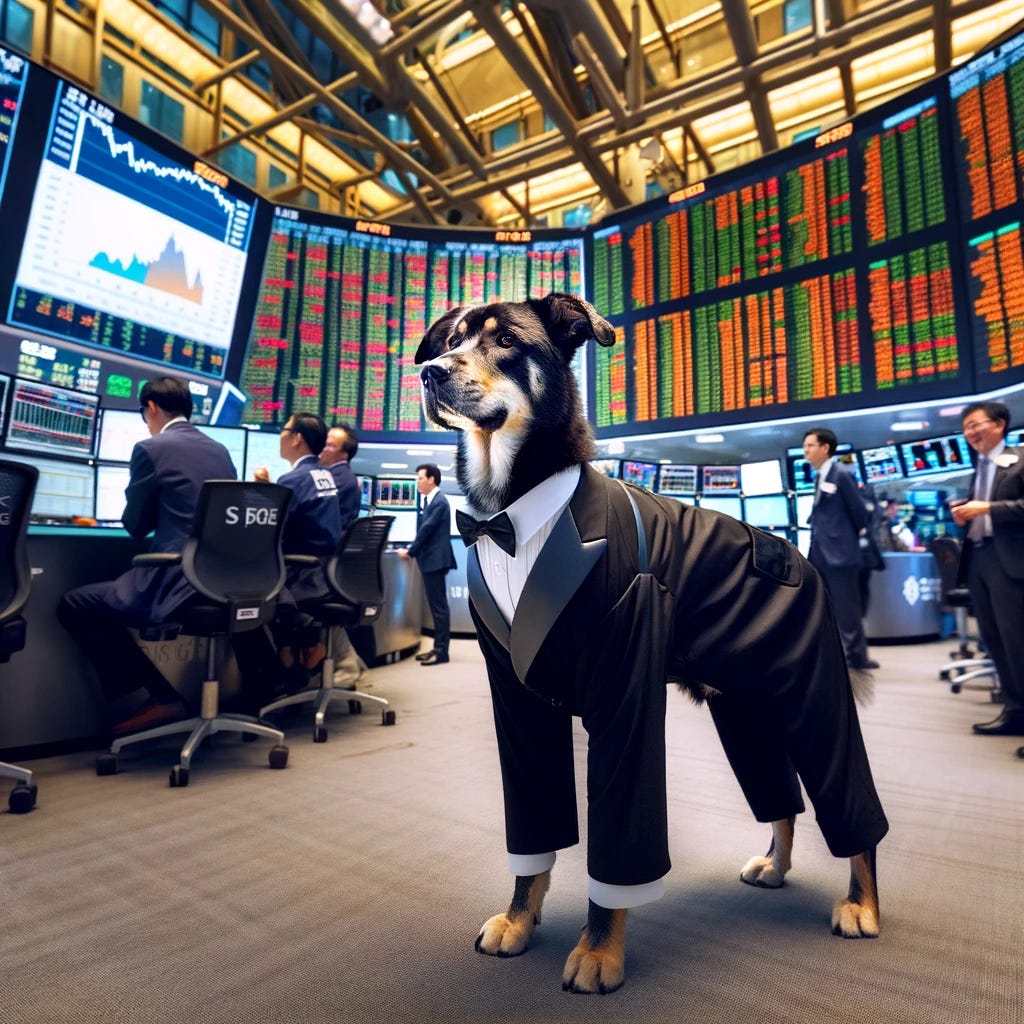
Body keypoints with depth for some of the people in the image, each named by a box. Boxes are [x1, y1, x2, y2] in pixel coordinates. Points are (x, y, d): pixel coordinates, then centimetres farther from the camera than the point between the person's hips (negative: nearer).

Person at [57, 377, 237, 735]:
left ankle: (162, 696, 7)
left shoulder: (151, 449, -5)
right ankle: (165, 692, 32)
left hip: (179, 585, -8)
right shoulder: (220, 451, 15)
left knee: (74, 604, 11)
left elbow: (135, 525, 4)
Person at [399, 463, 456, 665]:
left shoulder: (439, 501, -14)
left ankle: (441, 651, 0)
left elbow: (427, 529, -17)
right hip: (431, 560, 10)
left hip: (435, 560, -10)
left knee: (439, 606, -5)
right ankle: (438, 648, 20)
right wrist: (413, 550, 12)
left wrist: (410, 552, -10)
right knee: (436, 606, 13)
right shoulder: (431, 500, 16)